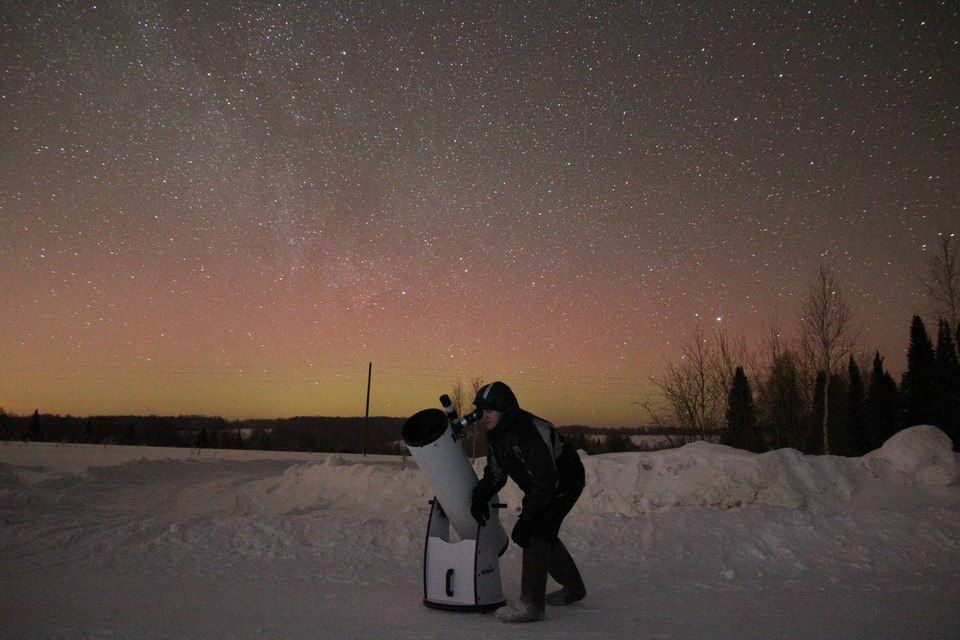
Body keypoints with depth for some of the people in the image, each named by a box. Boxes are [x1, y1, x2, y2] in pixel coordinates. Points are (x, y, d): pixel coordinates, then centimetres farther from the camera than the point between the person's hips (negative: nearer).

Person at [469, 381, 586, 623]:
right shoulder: (496, 434, -5)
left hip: (564, 484, -10)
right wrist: (480, 496, -14)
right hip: (540, 487, 10)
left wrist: (526, 517, -33)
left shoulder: (531, 432, -35)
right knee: (543, 535, 17)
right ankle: (573, 587, 37)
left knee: (534, 533, -19)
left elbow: (545, 482, -34)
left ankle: (531, 605, -17)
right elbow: (495, 473, 4)